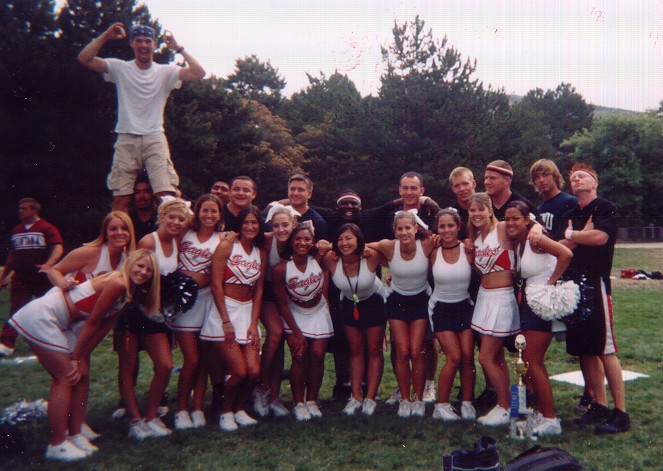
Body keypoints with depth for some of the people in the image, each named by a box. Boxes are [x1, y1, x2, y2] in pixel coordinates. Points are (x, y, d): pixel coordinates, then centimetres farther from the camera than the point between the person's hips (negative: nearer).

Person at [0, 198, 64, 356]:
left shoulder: (47, 228, -5)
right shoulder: (16, 230, 14)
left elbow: (58, 248, -14)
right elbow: (13, 254, 22)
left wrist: (48, 264, -31)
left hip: (42, 278, -4)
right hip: (20, 279, 4)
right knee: (15, 310, -1)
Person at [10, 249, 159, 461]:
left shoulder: (129, 295, 6)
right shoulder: (118, 283, -22)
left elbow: (102, 328, 4)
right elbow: (92, 323, -18)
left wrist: (81, 358, -2)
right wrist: (76, 359, -9)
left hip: (61, 323, 9)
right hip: (40, 317, -9)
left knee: (81, 376, 8)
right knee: (66, 378, -7)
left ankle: (75, 436, 18)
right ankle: (57, 445, 2)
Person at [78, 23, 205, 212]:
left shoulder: (166, 72, 7)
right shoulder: (120, 68, 8)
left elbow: (199, 73, -5)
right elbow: (84, 59, -2)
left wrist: (178, 48, -6)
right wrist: (106, 36, -5)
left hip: (155, 139, 0)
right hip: (126, 139, 1)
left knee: (167, 196, -12)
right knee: (121, 198, -1)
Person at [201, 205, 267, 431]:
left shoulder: (261, 253, 10)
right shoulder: (226, 246, -6)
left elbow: (258, 290, 9)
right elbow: (216, 285, -10)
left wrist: (254, 324, 0)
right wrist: (226, 321, -14)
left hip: (247, 312, 5)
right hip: (223, 311, -5)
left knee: (254, 371, -5)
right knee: (239, 371, -12)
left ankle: (239, 409, 22)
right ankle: (226, 412, 16)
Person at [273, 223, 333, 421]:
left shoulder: (319, 260, -18)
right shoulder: (281, 269, -22)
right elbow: (282, 304, -14)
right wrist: (297, 332, -13)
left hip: (319, 313, 2)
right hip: (294, 315, -2)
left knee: (318, 354, -6)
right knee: (300, 355, -13)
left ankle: (312, 400, 12)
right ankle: (299, 403, 4)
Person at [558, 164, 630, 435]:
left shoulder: (606, 208, 1)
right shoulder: (569, 216, 19)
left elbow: (600, 236, -16)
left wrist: (571, 235, -2)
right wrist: (582, 234, -6)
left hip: (595, 283, -6)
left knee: (605, 350, -7)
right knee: (584, 350, 7)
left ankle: (621, 413, -1)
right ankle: (599, 406, 17)